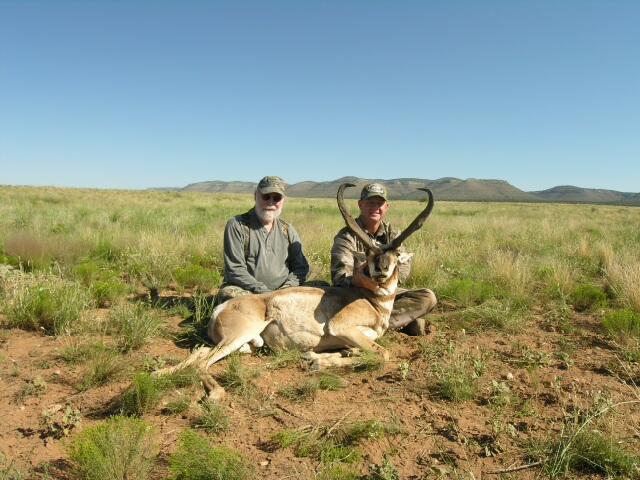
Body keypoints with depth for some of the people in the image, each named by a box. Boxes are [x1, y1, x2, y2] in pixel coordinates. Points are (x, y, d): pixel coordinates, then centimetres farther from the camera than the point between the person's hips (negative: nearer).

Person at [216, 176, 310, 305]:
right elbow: (235, 270, -10)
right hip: (244, 291, -4)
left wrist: (286, 290, -9)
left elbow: (301, 267, 12)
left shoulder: (287, 230, 12)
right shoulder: (237, 225, -2)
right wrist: (263, 292, -19)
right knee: (227, 294, -37)